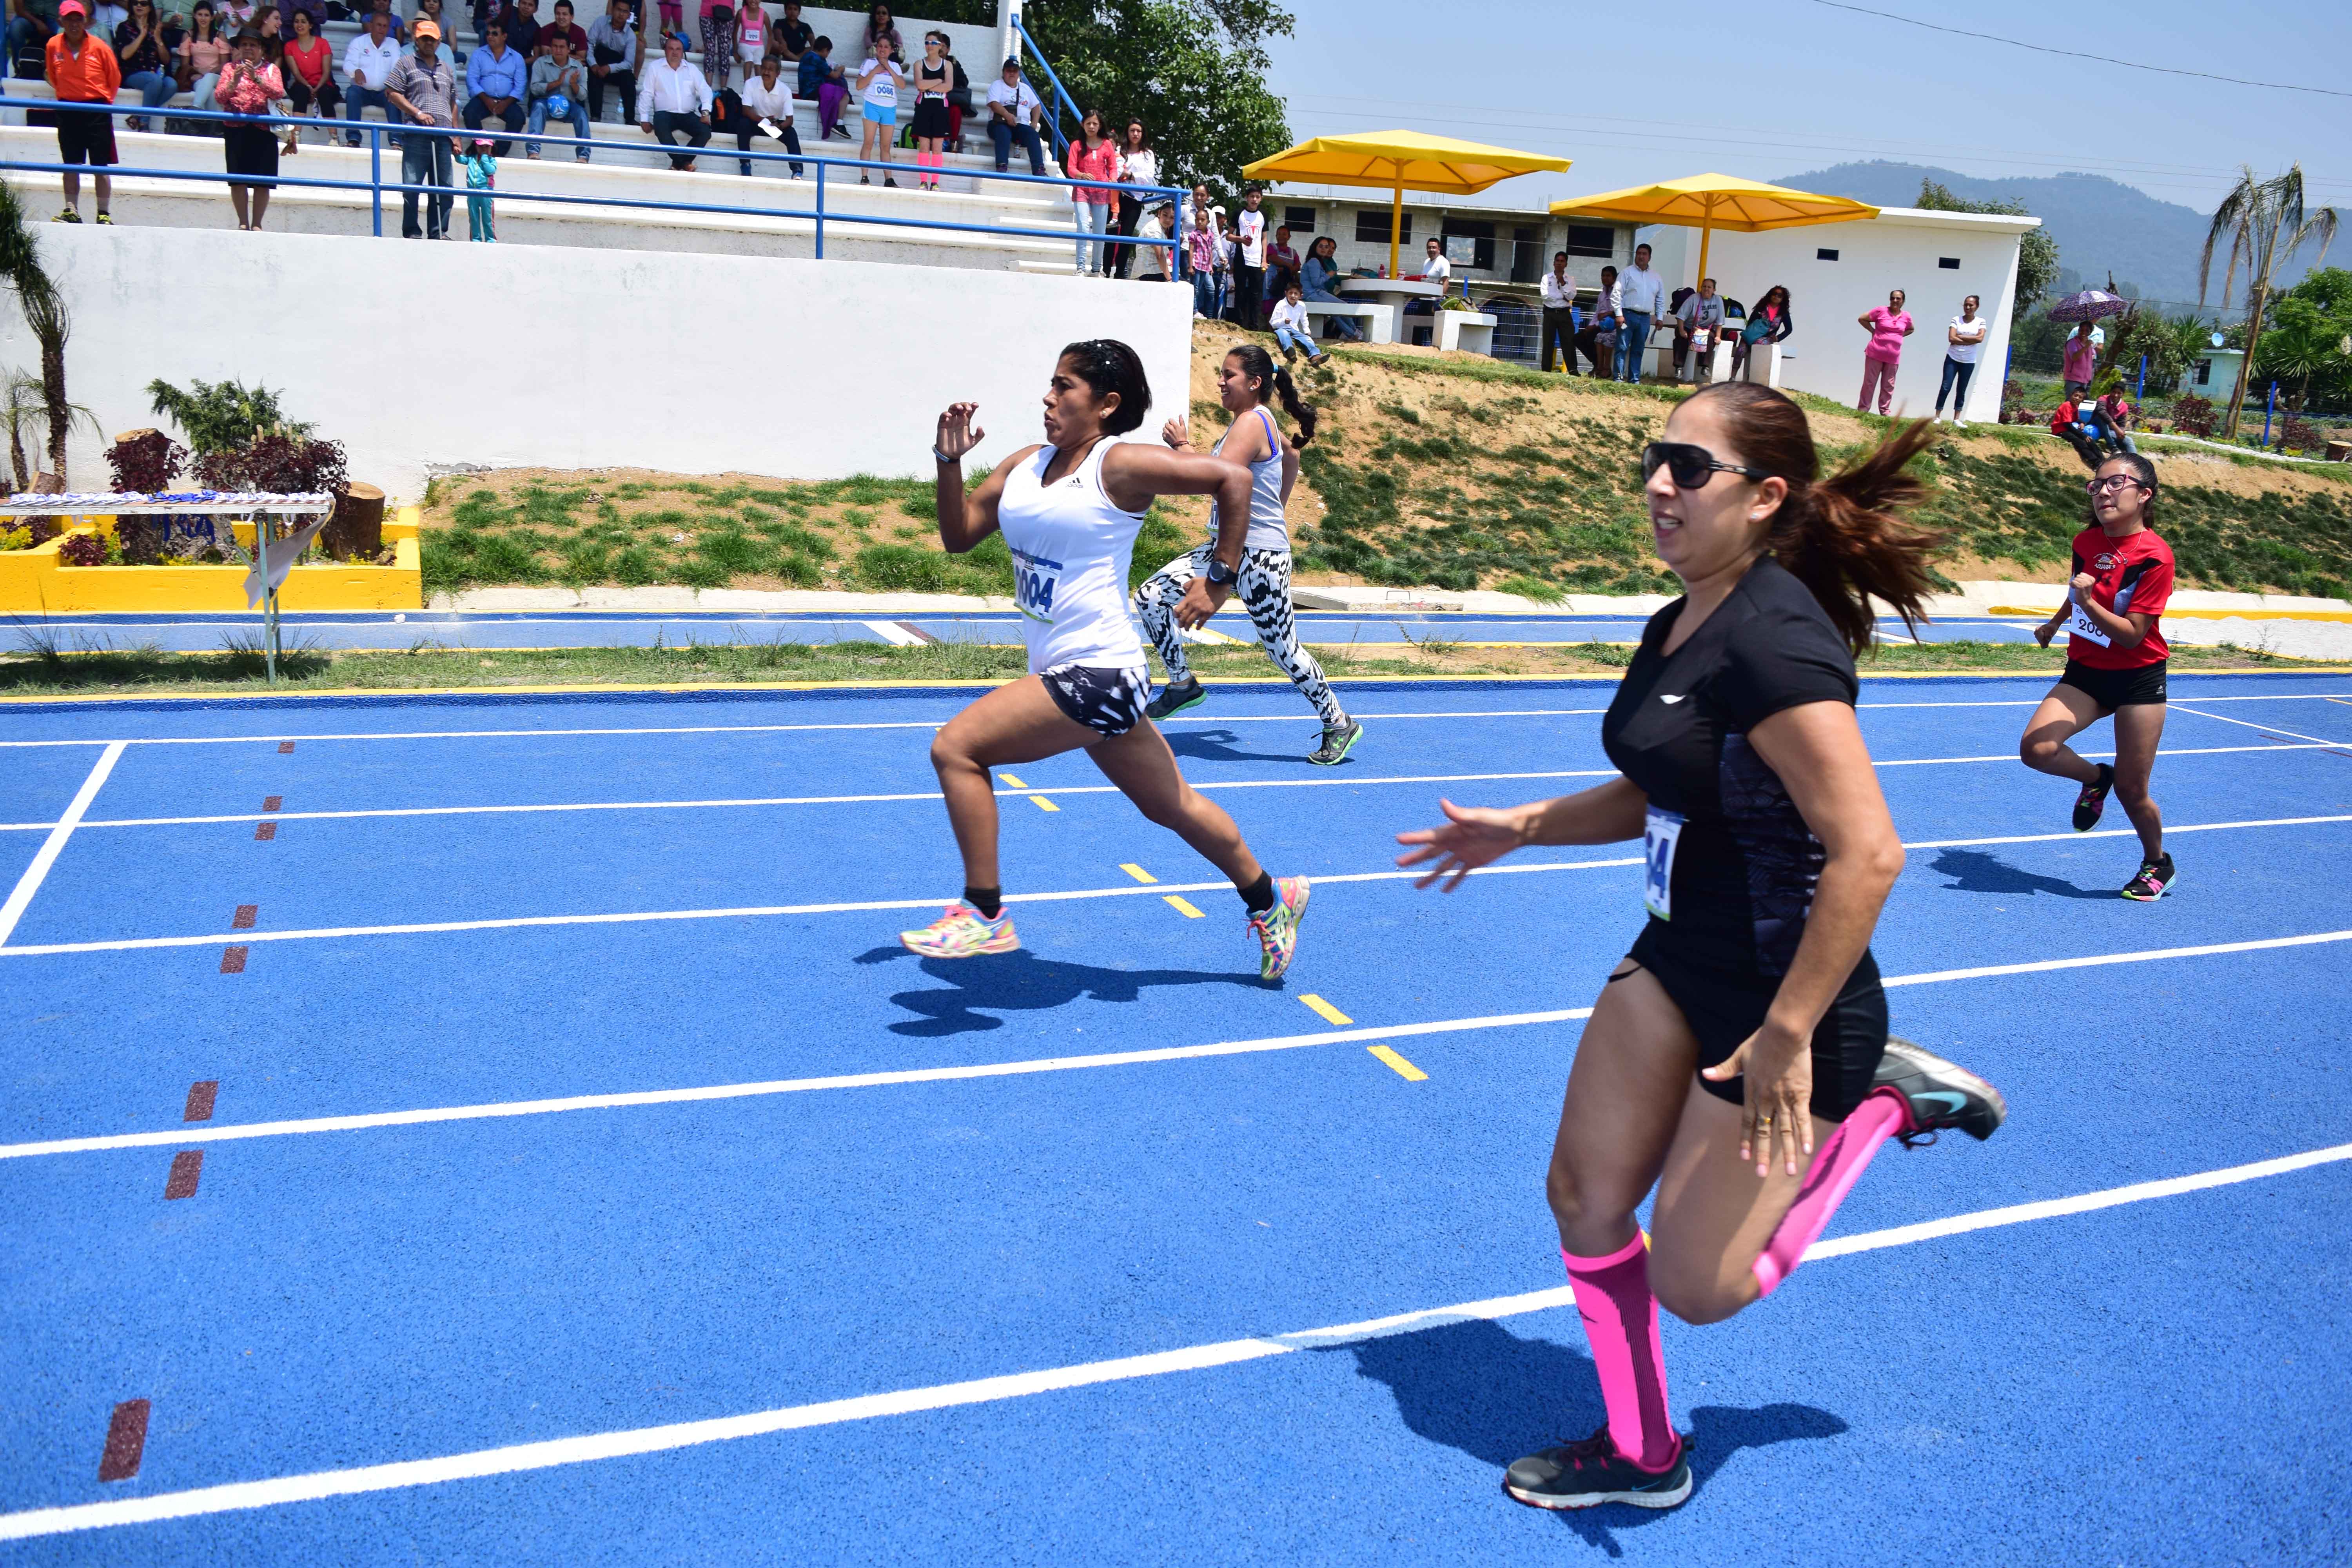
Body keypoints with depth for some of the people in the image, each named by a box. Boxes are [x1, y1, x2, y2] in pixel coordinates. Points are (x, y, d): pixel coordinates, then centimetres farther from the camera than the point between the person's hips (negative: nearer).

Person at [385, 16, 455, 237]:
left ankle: (438, 234, 8)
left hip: (443, 136, 5)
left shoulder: (446, 69, 22)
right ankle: (411, 233, 0)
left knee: (444, 188, 3)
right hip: (416, 135, -5)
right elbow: (392, 93, 0)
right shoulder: (406, 63, 7)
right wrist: (418, 113, -10)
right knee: (412, 186, -5)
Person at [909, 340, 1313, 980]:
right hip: (1065, 670, 8)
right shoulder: (1024, 465, 10)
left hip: (1099, 674, -8)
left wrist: (1220, 579, -12)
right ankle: (1270, 898, 36)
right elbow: (958, 535, 13)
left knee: (956, 748, -14)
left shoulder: (1121, 465, -12)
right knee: (1169, 805, 18)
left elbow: (1233, 478, -13)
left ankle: (984, 915, -4)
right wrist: (949, 460, 0)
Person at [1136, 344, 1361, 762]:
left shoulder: (1251, 423, -18)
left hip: (1259, 556, -10)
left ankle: (1339, 725, 17)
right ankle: (1182, 684, 14)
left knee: (1283, 650, 0)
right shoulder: (1251, 421, 11)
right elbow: (1291, 455, 29)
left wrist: (1183, 445, -16)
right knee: (1151, 596, 0)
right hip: (1229, 546, 10)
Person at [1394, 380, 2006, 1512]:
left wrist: (1788, 1038, -27)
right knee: (1584, 1199, 11)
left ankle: (1882, 1100, 20)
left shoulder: (1772, 642, -26)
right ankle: (1640, 1455, 32)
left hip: (1782, 995, -9)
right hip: (1676, 962, 9)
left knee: (1697, 1287, 5)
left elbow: (1867, 853, -31)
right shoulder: (1677, 624, 3)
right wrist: (1521, 827, 13)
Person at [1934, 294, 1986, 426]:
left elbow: (1980, 338, -14)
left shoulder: (1981, 322, 1)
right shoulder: (1956, 320, -1)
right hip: (1952, 359, -1)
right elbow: (1951, 338, -13)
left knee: (1962, 391, 6)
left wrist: (1960, 337, -12)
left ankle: (1957, 419, 8)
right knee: (1946, 388, -7)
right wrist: (1970, 341, -16)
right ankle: (1937, 417, -5)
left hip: (1969, 362, 1)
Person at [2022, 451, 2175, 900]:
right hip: (2084, 671, 5)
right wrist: (2054, 623, 38)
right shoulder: (2086, 541, 0)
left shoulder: (2155, 555, -17)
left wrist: (2088, 603, -34)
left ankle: (2157, 863, 30)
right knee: (2036, 749, -19)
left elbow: (2132, 635, -20)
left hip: (2138, 678, -5)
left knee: (2131, 790, 0)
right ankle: (2095, 778, 15)